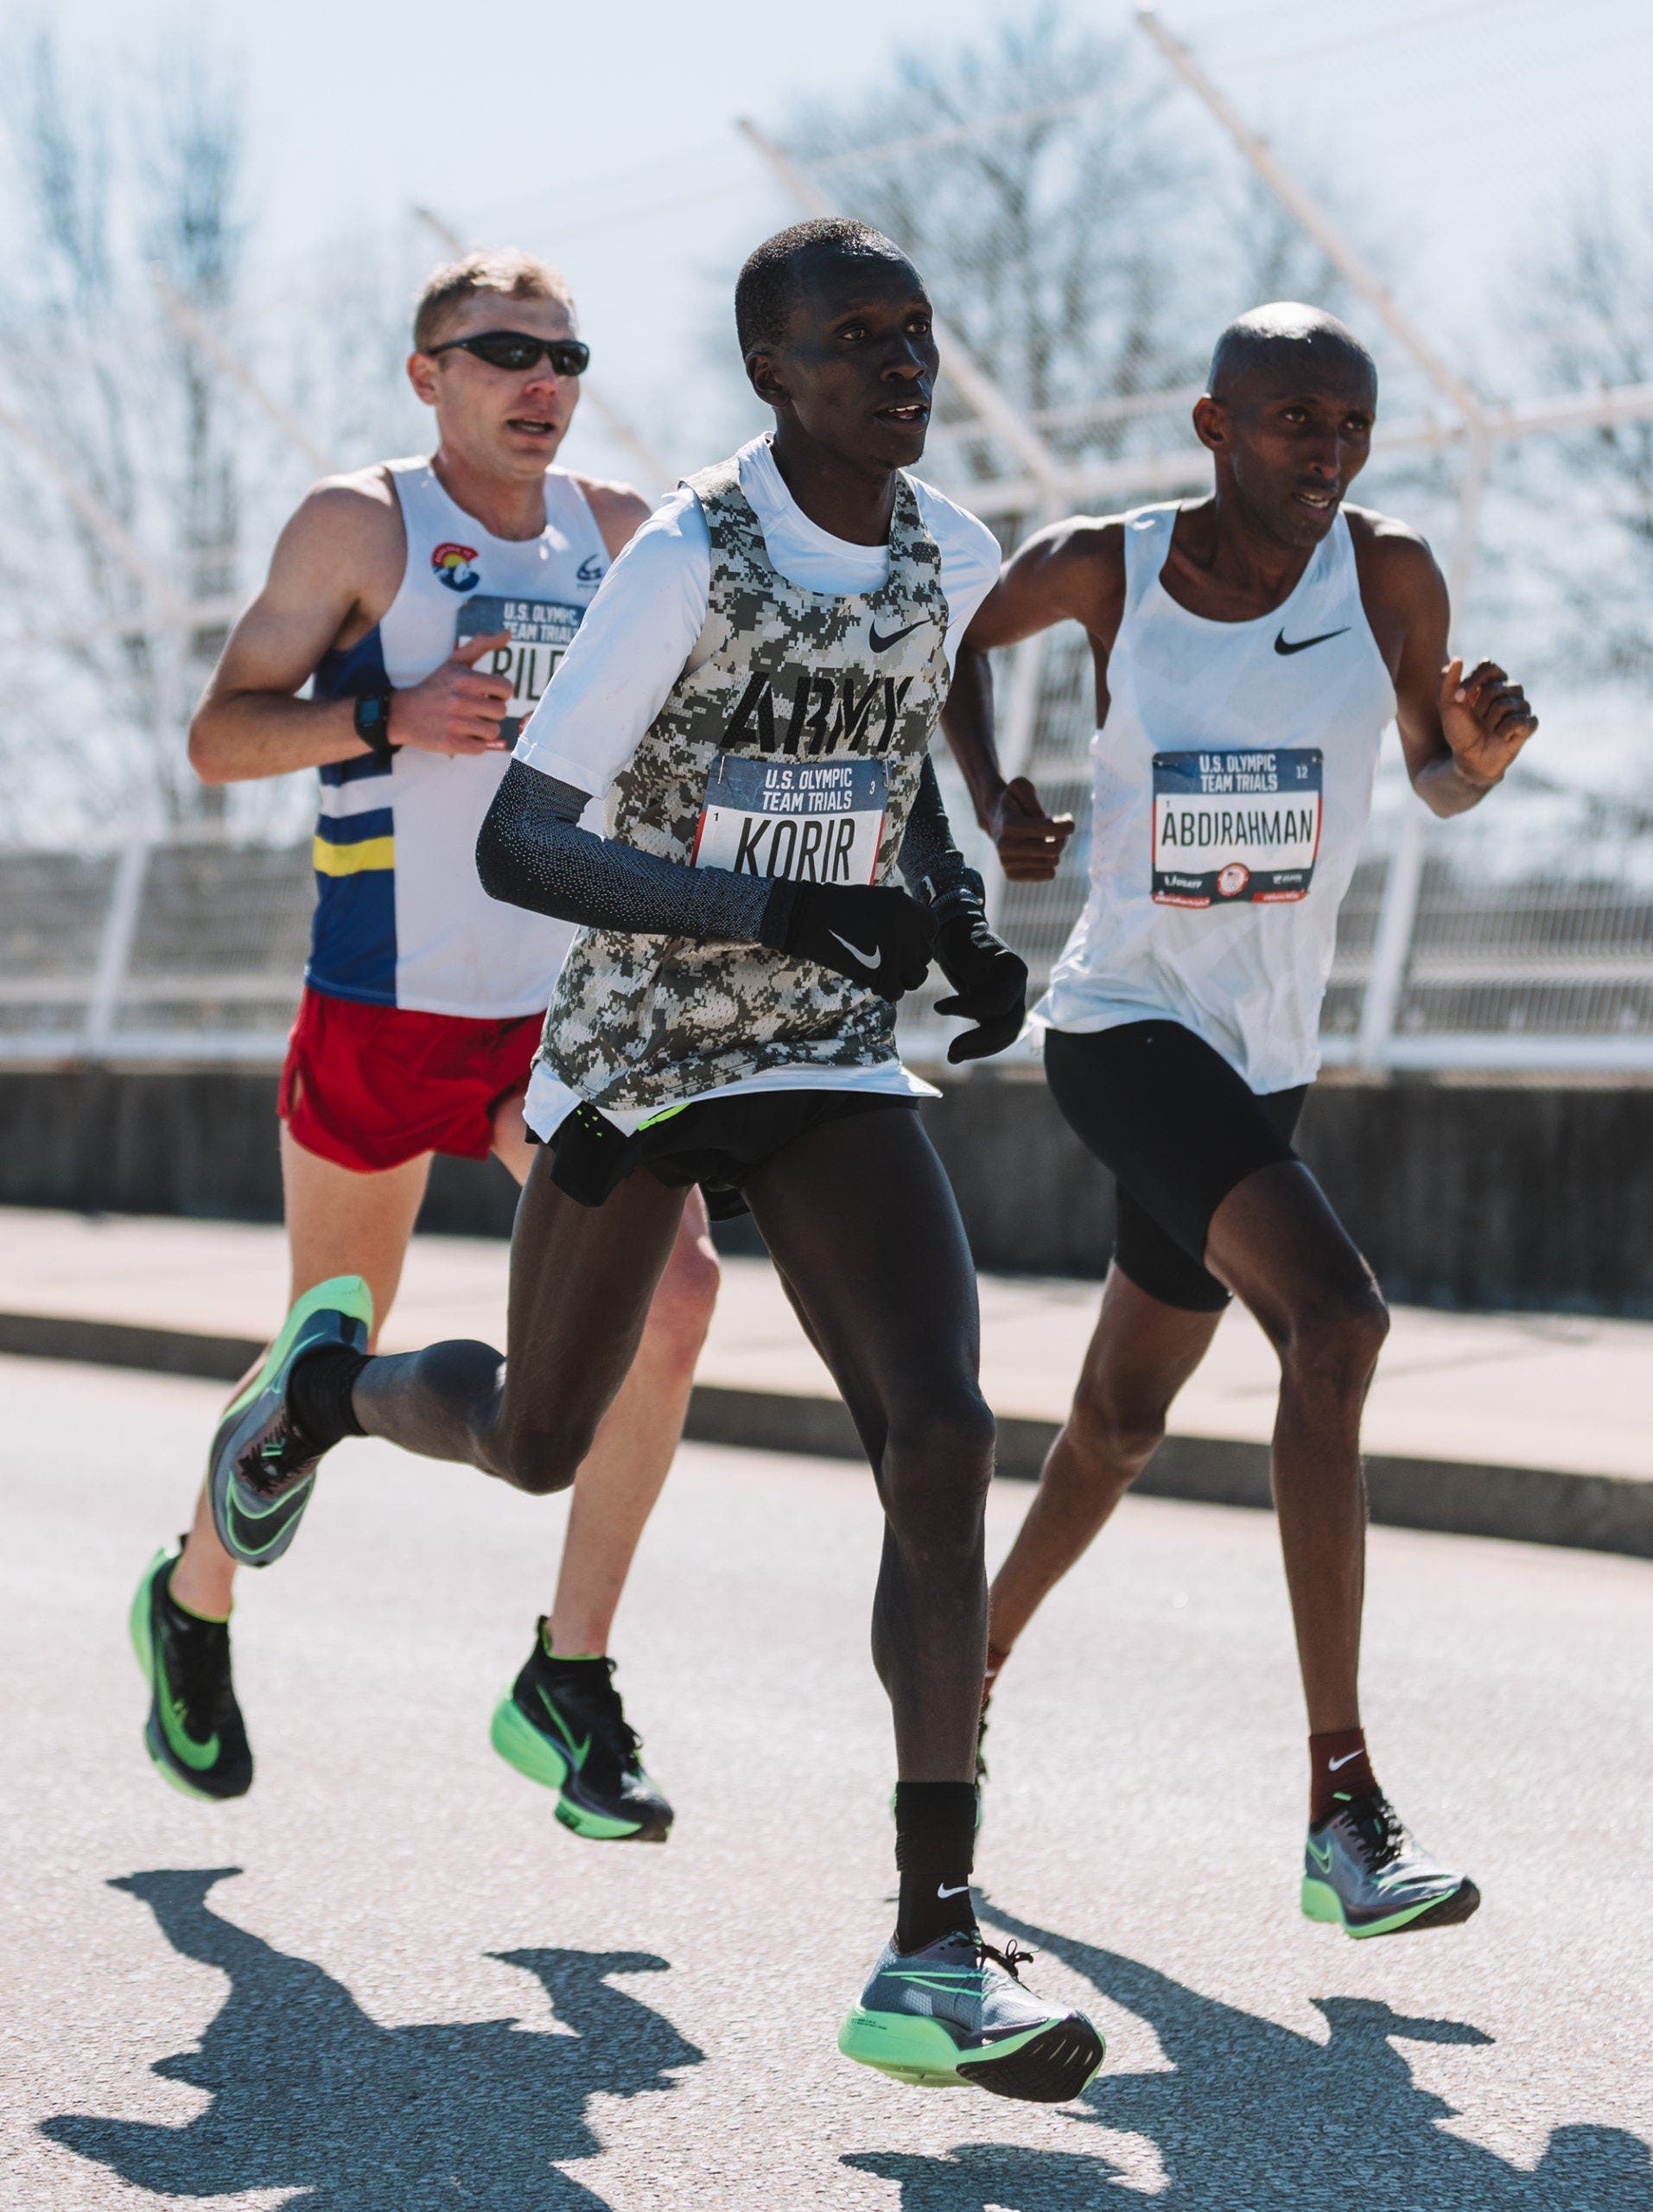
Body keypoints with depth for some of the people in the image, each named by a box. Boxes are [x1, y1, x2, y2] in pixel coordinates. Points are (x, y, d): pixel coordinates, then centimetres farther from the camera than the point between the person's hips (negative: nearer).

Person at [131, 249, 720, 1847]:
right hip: (384, 1009, -4)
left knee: (671, 1292, -16)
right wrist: (385, 714, -23)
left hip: (569, 1003, 4)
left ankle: (568, 1682, -5)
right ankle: (193, 1604, 38)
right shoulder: (359, 522, -5)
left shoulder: (615, 527, 8)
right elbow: (219, 737, -6)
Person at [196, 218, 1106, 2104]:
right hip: (633, 1056, -3)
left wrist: (955, 915, 5)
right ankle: (329, 1383, 54)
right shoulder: (689, 558, -17)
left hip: (832, 1067, 3)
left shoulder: (950, 558, 2)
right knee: (534, 1446, 16)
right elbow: (517, 844, -22)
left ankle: (935, 1952, -18)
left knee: (940, 1445, -18)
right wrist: (772, 910, -36)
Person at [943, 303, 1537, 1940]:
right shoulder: (1105, 568, -8)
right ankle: (1342, 1810, -25)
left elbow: (1440, 783, 7)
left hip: (1261, 1055, 5)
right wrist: (986, 790, -2)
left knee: (1122, 1418, 18)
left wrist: (1484, 748, -16)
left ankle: (968, 1670, 45)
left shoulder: (1385, 573, -5)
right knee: (1334, 1321, -26)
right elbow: (965, 635, 13)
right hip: (1123, 1024, -5)